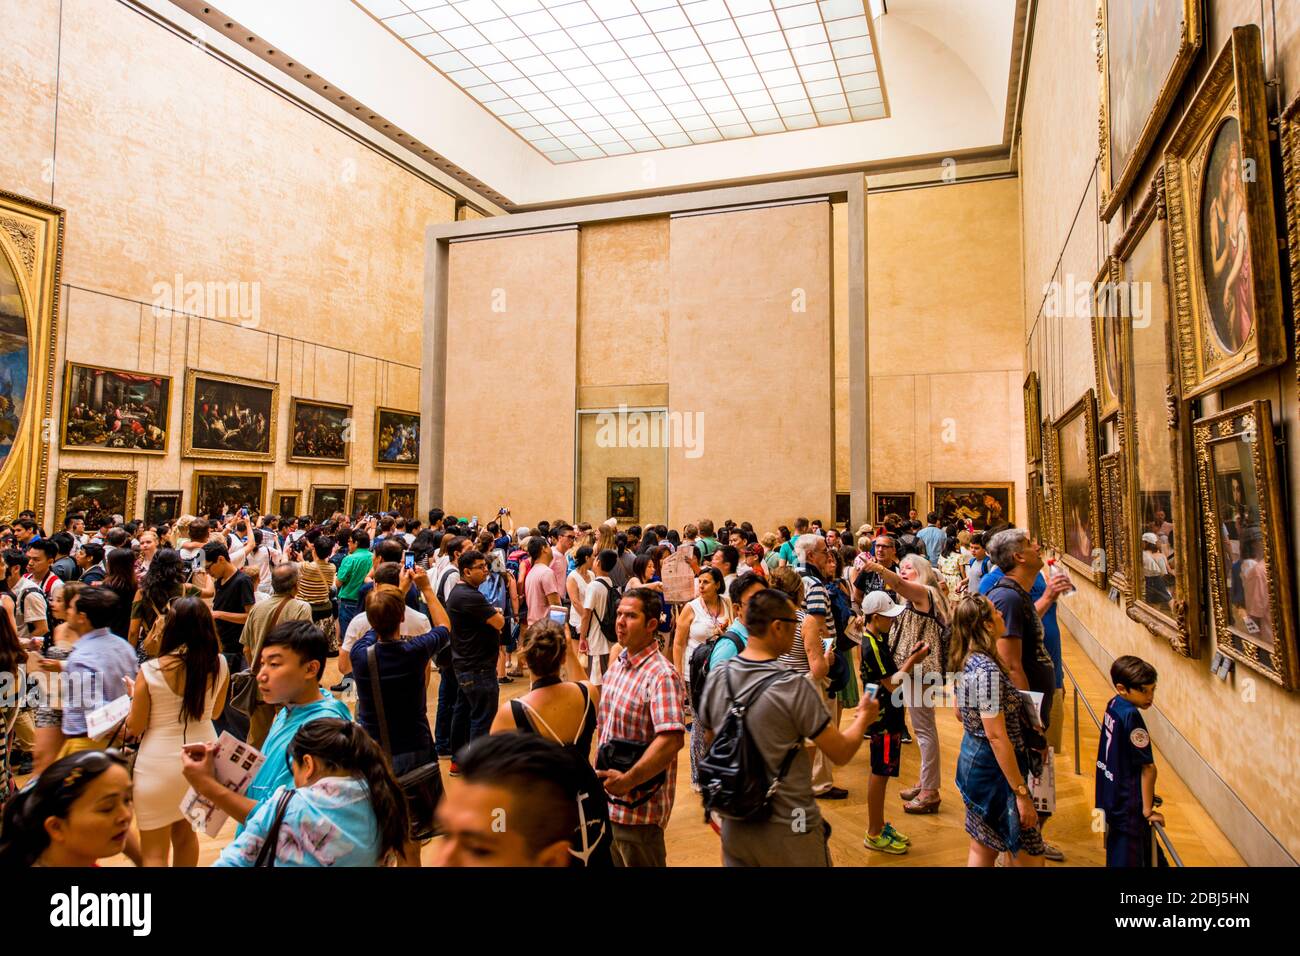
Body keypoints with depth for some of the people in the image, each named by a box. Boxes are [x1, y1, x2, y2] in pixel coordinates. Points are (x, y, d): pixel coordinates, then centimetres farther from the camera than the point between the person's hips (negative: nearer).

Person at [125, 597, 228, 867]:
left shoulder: (150, 671, -17)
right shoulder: (220, 664, -9)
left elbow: (135, 728, -5)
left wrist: (135, 697, 12)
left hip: (161, 763, -4)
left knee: (154, 852, 11)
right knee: (185, 833, 25)